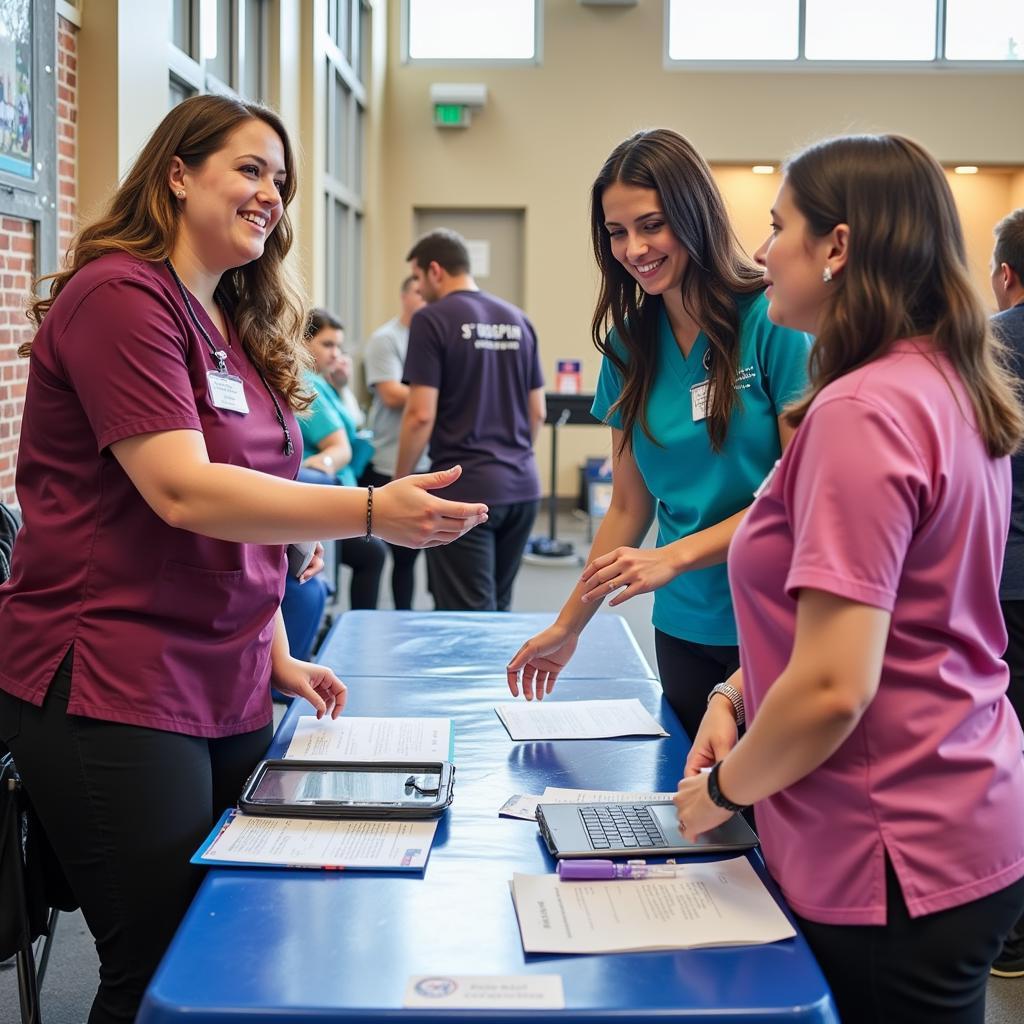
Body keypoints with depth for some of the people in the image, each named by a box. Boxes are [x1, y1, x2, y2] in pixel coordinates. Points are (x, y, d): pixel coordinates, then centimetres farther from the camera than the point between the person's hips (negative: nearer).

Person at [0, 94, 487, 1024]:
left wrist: (275, 654, 12)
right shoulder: (119, 295, -12)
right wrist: (371, 513, -28)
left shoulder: (238, 326, 16)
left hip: (227, 692, 9)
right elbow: (182, 491, -23)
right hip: (113, 693, -9)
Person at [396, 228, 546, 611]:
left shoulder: (432, 320, -8)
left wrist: (398, 483, -2)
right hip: (522, 486, 6)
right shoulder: (517, 320, 11)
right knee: (498, 609, 15)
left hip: (464, 488, -6)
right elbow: (537, 412, 13)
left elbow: (421, 415, -13)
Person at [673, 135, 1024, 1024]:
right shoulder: (951, 387, 7)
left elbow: (833, 687, -26)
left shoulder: (862, 411, -22)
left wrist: (723, 787, -9)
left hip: (895, 863, -9)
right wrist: (737, 700, 7)